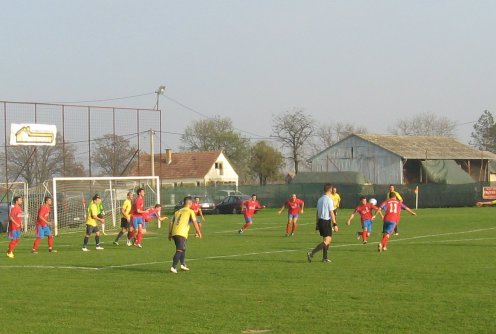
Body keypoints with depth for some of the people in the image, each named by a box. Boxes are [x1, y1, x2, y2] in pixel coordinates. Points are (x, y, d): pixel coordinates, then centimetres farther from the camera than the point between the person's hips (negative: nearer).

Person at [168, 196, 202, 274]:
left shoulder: (177, 211, 22)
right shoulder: (190, 211, 5)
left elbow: (171, 223, 19)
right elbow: (194, 222, -4)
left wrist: (170, 234, 23)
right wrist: (198, 232, 2)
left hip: (174, 233, 7)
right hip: (181, 233, -7)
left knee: (183, 249, 22)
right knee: (179, 250, -7)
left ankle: (183, 265, 21)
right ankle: (173, 267, -15)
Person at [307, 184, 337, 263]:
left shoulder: (320, 199, 11)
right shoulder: (329, 200, -13)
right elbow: (331, 213, -15)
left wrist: (317, 223, 20)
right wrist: (335, 224, -13)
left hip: (320, 221, 9)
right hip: (326, 221, -9)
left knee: (329, 239, 20)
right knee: (326, 241, -9)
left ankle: (325, 257, 20)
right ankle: (311, 254, -20)